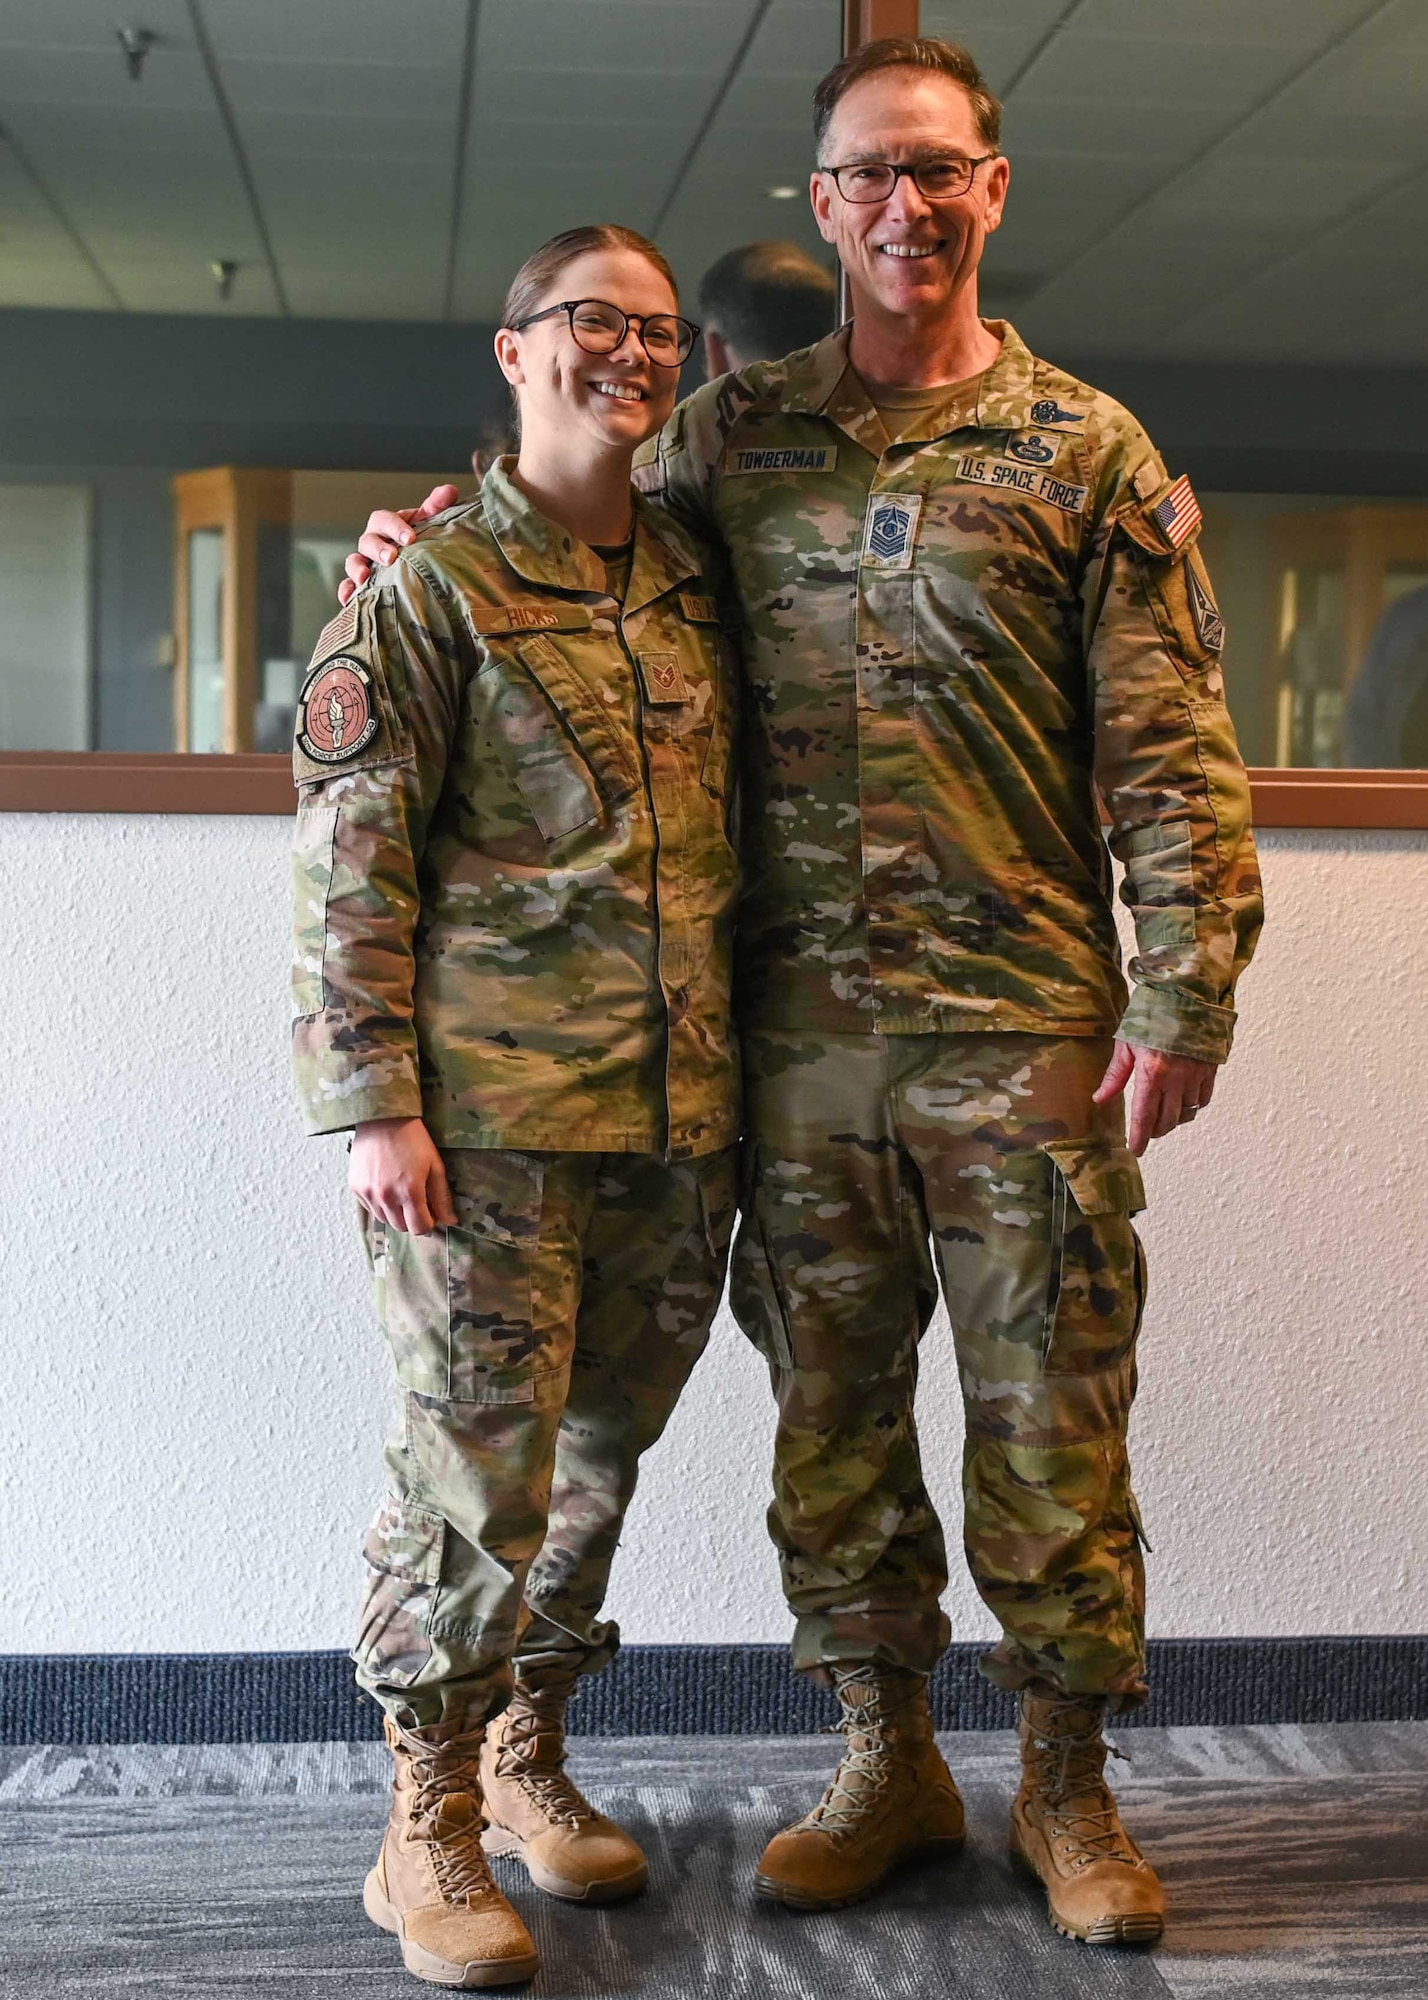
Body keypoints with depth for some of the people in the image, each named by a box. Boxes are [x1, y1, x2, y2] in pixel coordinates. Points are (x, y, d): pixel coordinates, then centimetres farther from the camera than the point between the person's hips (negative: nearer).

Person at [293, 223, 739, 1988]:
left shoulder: (693, 586, 15)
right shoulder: (431, 587, -2)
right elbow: (347, 861, -6)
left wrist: (743, 1080, 16)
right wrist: (376, 1104, -13)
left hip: (675, 1115, 6)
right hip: (490, 1115, -5)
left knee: (596, 1464, 13)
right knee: (477, 1473, -3)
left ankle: (529, 1758, 30)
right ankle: (431, 1831, 11)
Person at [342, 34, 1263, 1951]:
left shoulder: (1085, 449, 2)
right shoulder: (736, 433, 10)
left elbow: (1169, 747, -2)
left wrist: (1183, 993, -8)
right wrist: (432, 530, 9)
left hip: (1024, 1021, -2)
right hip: (804, 1022, 3)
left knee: (1049, 1410, 4)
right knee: (832, 1408, 9)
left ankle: (1066, 1783, 20)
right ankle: (887, 1759, 25)